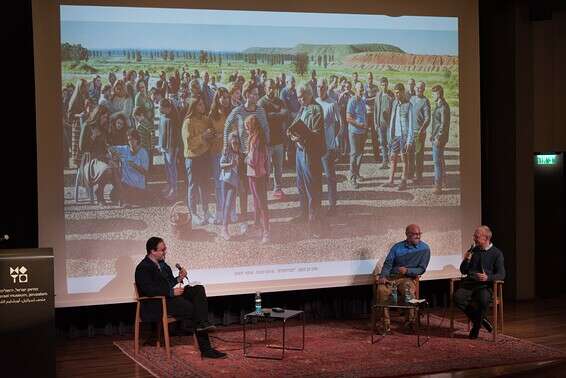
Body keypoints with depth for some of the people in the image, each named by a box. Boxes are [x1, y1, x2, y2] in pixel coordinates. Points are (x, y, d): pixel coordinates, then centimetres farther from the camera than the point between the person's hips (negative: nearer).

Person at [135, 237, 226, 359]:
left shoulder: (161, 263, 17)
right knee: (194, 309, -22)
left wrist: (178, 279, 3)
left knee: (199, 289, -13)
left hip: (171, 296, 9)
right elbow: (149, 290, -23)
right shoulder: (143, 268, -12)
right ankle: (205, 349, -12)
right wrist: (172, 292, -23)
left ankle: (203, 323, -27)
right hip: (156, 305, -9)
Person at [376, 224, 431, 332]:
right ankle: (385, 324, -24)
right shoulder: (397, 247, 13)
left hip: (408, 278, -2)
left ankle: (410, 320, -18)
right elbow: (388, 263, 7)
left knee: (408, 289, -36)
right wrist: (383, 276, -12)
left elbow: (421, 269, 3)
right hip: (391, 277, 2)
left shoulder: (425, 248, 7)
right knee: (382, 289, -30)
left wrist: (407, 270, -13)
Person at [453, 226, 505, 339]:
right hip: (469, 283, 3)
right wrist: (466, 260, -3)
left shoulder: (497, 253, 4)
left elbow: (501, 275, -2)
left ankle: (476, 325, -12)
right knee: (457, 297, -28)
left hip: (485, 286, -3)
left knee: (483, 299, -37)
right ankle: (481, 319, -12)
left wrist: (488, 277, -21)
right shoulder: (472, 251, 16)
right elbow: (463, 271, 17)